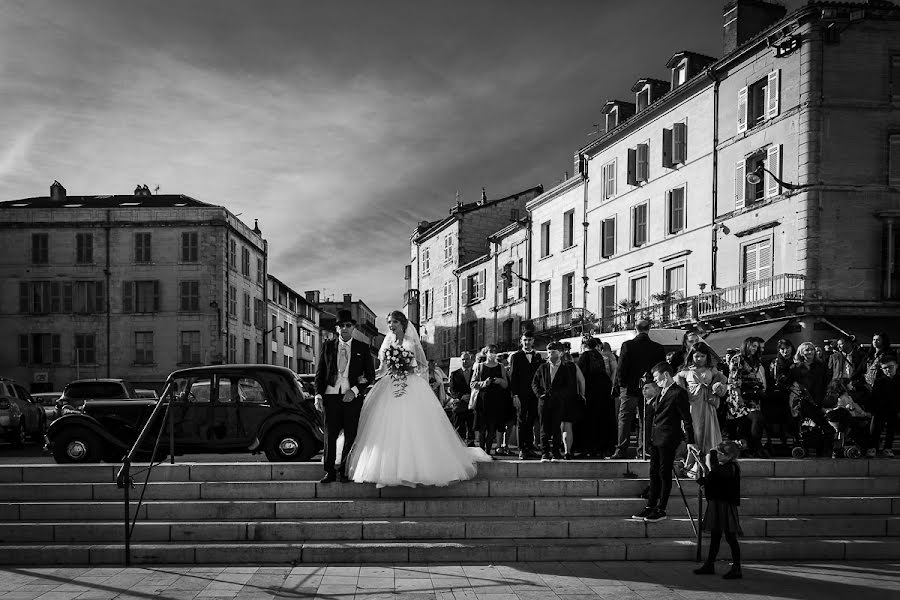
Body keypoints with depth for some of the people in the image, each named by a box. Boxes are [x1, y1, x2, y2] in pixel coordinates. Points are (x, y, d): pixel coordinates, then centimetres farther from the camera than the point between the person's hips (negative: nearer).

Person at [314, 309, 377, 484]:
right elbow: (319, 373, 11)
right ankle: (329, 472, 6)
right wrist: (318, 395, 0)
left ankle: (345, 472, 11)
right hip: (331, 395, 0)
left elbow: (370, 376, 7)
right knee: (330, 435, -2)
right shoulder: (327, 346, 11)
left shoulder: (362, 348, 9)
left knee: (351, 436, 0)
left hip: (353, 396, 0)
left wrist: (354, 390, -6)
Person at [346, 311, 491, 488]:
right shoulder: (387, 343, 13)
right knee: (387, 429, -6)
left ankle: (411, 471, -3)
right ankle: (385, 472, -5)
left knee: (413, 429, -8)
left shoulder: (412, 342, 6)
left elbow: (424, 366, 9)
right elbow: (381, 368, 16)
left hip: (411, 389, -2)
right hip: (388, 389, 2)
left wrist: (411, 369, -7)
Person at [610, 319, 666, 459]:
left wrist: (622, 384, 3)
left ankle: (621, 450, -1)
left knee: (624, 419, 3)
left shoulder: (627, 345, -10)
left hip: (630, 389, -2)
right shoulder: (658, 348, -3)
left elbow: (621, 369, -11)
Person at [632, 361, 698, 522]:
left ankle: (661, 510, 5)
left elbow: (687, 419, -14)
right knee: (654, 472, 12)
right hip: (655, 437, 9)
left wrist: (690, 441, -15)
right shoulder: (662, 391, 14)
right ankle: (651, 506, 19)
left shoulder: (678, 393, -13)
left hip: (668, 439, -9)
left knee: (664, 473, -2)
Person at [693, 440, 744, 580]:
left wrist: (710, 457, -20)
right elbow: (709, 483, 20)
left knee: (730, 537, -4)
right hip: (715, 504, 9)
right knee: (714, 536, 15)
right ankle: (709, 565, 23)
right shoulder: (721, 467, 14)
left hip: (726, 506, -9)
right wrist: (704, 476, 4)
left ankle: (736, 568, 2)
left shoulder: (731, 467, -15)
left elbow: (714, 471, -32)